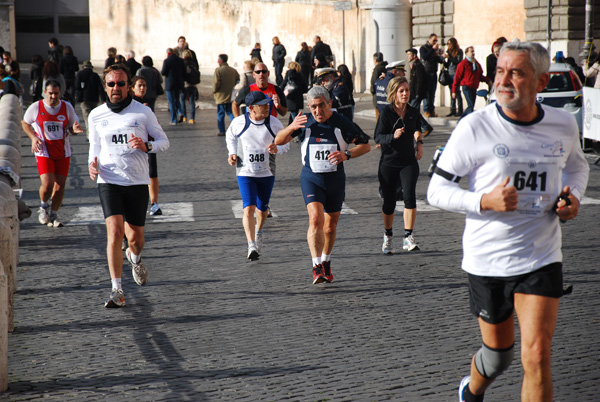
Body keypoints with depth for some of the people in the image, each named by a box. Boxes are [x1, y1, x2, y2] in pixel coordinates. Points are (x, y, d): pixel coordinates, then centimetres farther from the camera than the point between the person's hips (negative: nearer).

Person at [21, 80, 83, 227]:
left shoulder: (67, 107, 0)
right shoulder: (36, 107, -4)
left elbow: (71, 127, 11)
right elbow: (25, 123, 12)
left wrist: (75, 130, -15)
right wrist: (33, 137, -5)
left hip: (63, 153, 2)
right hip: (44, 152, -2)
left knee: (60, 184, 2)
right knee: (47, 184, -14)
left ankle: (53, 214, 20)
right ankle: (44, 206, 17)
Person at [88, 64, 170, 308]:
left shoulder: (143, 112, -1)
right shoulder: (96, 115, 5)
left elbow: (164, 141, 5)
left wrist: (146, 146, -15)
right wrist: (92, 164, -2)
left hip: (137, 182, 0)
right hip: (109, 181, 0)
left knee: (135, 237, 7)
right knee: (115, 233, -16)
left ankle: (135, 258, 45)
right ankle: (116, 290, -12)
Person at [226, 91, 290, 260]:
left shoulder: (274, 123, -7)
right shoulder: (239, 122, -8)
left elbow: (286, 143, 4)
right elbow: (231, 136, 15)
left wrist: (277, 148, -18)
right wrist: (232, 153, 1)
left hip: (267, 173, 2)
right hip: (245, 172, -2)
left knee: (262, 209, 13)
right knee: (249, 208, -15)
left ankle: (259, 232, 45)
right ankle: (251, 246, -16)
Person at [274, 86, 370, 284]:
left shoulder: (342, 123, -7)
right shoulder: (305, 121, -4)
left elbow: (365, 145, -3)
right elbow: (279, 141, -1)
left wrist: (346, 154, -22)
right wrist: (291, 128, -21)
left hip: (335, 179, 1)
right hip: (311, 178, -1)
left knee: (330, 225, 12)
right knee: (316, 218, -21)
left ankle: (326, 263, 35)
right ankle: (316, 267, -22)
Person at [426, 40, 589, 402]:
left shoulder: (563, 125, -2)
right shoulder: (475, 128, -12)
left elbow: (577, 166, 21)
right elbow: (437, 190, -7)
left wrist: (573, 197, -1)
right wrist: (485, 202, -24)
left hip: (542, 258, 1)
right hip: (487, 259, -1)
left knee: (537, 354, -11)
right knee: (498, 352, 14)